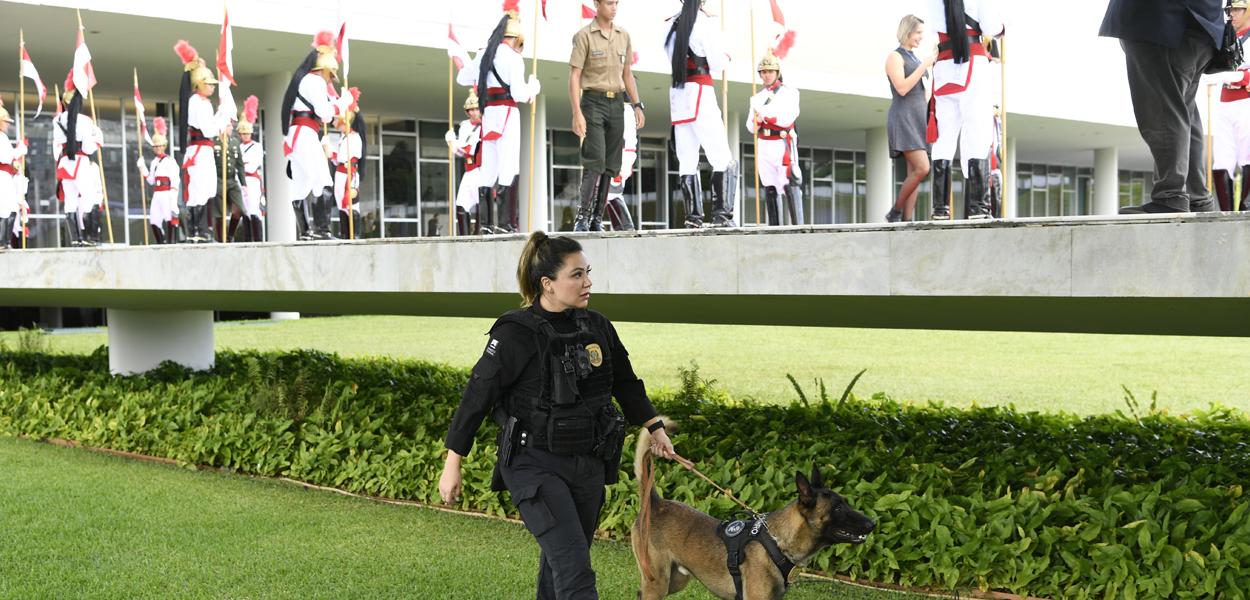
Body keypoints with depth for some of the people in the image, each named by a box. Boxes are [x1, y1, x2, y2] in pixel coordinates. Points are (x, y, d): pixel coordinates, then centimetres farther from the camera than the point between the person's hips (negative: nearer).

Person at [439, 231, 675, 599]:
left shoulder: (598, 327, 3)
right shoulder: (516, 334, -14)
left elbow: (625, 384, 19)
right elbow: (477, 397, -11)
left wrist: (655, 428, 18)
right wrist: (452, 465, -9)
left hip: (588, 466, 6)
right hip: (535, 467, -6)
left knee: (559, 566, 16)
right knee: (574, 570, -14)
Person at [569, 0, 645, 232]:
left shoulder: (623, 35, 12)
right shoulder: (584, 35, -4)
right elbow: (574, 76, -8)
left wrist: (637, 105, 12)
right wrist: (577, 113, -15)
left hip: (617, 103, 5)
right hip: (593, 102, -5)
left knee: (610, 166, 4)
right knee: (594, 162, -15)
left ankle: (597, 219, 9)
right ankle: (582, 219, -13)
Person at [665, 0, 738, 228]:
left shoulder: (673, 25, 13)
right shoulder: (704, 23, -5)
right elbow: (717, 64, -6)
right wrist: (725, 59, 16)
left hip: (678, 95, 6)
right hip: (700, 93, -6)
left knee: (687, 161, 5)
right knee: (722, 159, -5)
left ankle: (693, 217, 1)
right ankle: (722, 214, -16)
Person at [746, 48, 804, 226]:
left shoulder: (789, 92, 2)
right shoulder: (757, 97, 16)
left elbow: (787, 118, -13)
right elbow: (751, 127, 9)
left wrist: (765, 114, -20)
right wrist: (756, 120, -13)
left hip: (783, 144, -5)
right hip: (764, 145, 5)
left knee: (789, 185, -14)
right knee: (770, 188, 4)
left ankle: (797, 225, -18)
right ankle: (774, 227, 5)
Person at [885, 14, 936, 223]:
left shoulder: (915, 61, 21)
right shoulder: (894, 57, -5)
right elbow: (902, 89, -18)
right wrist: (925, 65, -16)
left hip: (918, 120, 9)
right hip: (903, 119, -9)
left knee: (914, 172, -1)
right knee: (922, 169, -20)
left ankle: (906, 221, -5)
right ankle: (894, 213, -8)